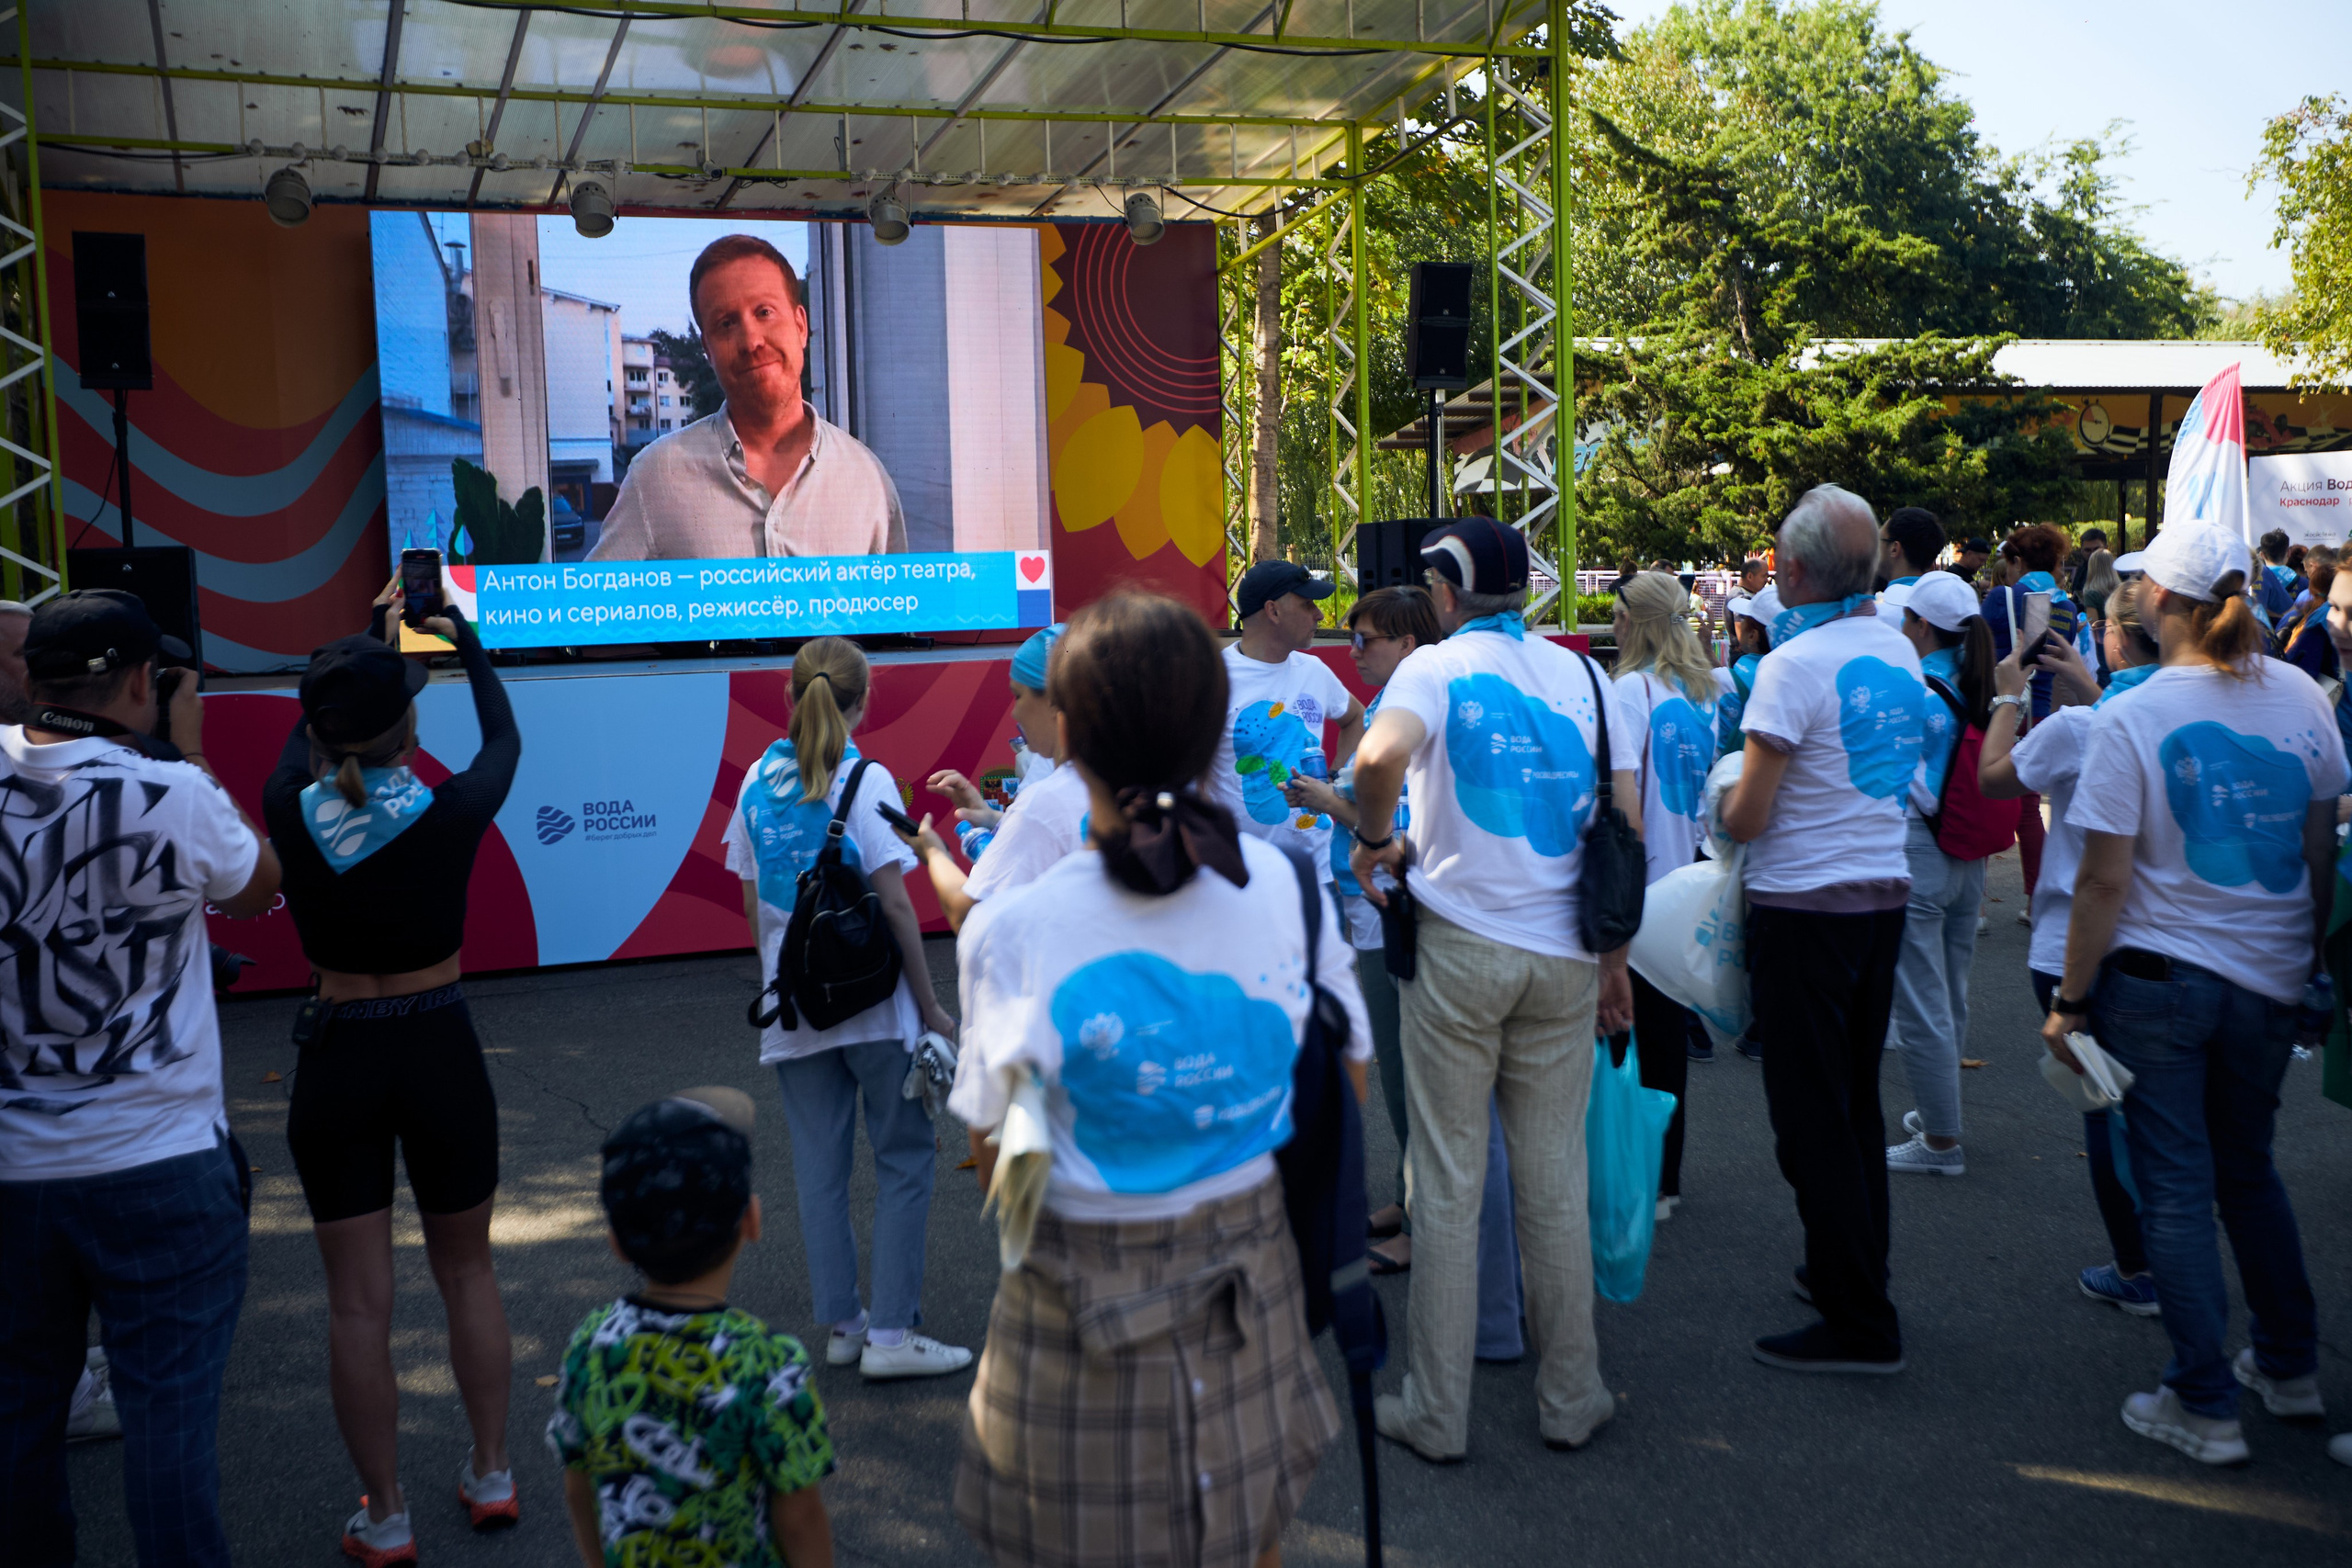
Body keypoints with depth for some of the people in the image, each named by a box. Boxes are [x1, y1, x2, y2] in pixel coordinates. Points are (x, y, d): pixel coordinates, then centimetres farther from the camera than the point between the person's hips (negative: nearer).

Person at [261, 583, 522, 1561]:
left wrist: (371, 637, 25)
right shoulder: (450, 814, -16)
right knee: (467, 1272, 18)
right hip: (440, 1052, -1)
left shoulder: (291, 811, -11)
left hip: (336, 1065, 1)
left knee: (358, 1301, 9)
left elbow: (305, 736, 13)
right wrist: (465, 643, 22)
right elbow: (504, 739, 7)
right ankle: (491, 1476, 29)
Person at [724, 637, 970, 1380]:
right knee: (904, 1159, 6)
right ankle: (889, 1333, 4)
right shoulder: (865, 781, -11)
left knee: (819, 1170, 12)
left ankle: (842, 1323, 20)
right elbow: (894, 903, -14)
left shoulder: (758, 781, 3)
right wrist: (930, 1006, -8)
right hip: (872, 1002, -5)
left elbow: (752, 903, 8)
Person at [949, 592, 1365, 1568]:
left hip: (1087, 1293, -3)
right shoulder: (1283, 883, -10)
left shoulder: (1013, 932, -20)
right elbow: (1349, 1077, 2)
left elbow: (995, 1161, -12)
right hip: (1248, 1264, 3)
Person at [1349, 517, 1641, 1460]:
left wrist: (1375, 838, -9)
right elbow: (1629, 825, 6)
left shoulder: (1436, 666, -5)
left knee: (1447, 1185, 5)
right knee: (1555, 1182, 13)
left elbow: (1381, 758, -28)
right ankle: (1571, 1399, 23)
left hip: (1460, 948, -3)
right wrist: (1614, 957, 14)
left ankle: (1436, 1413, 14)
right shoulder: (1584, 675, 7)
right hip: (1563, 957, 4)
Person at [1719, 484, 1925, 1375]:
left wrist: (1727, 803, 5)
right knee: (1856, 1102, 19)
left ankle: (1859, 1325, 5)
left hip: (1806, 908, -8)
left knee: (1813, 1118, -1)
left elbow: (1748, 818, -17)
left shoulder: (1794, 664, -17)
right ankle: (1849, 1274, 31)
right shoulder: (1901, 650, 7)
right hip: (1885, 894, 8)